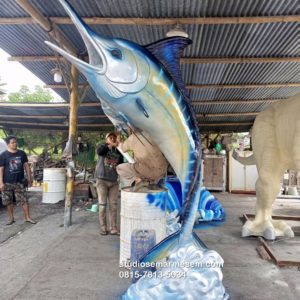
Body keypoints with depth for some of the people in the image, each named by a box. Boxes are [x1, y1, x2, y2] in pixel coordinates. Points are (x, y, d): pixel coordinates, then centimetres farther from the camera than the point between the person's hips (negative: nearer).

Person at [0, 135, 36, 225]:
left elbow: (26, 166, 7)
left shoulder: (22, 153, 3)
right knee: (8, 201, 9)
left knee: (24, 200, 2)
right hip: (7, 183, -1)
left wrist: (29, 178, 5)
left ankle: (27, 217, 12)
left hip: (20, 182, 2)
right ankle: (11, 218, 24)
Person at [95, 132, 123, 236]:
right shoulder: (103, 148, 0)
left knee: (113, 205, 3)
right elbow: (99, 151, -24)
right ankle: (103, 228, 11)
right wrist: (111, 145, -34)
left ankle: (114, 228, 10)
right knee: (102, 205, 1)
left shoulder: (119, 153, 8)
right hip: (102, 181, -3)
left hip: (114, 182, 3)